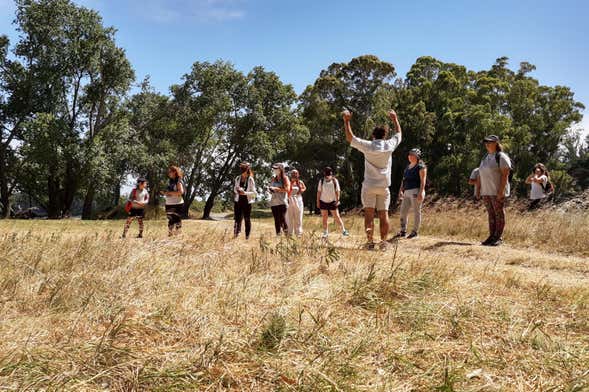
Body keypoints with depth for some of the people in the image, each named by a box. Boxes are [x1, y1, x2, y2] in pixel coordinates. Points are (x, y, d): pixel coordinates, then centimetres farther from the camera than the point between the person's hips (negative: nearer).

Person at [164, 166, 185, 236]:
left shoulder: (178, 181, -7)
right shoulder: (169, 181, 16)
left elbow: (181, 191, -20)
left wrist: (170, 192, -18)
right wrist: (165, 192, 5)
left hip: (177, 204, -7)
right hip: (169, 204, 8)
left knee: (177, 220, -6)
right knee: (170, 220, 10)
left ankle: (177, 235, -2)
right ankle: (170, 234, 16)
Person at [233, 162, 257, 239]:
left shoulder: (250, 179, -4)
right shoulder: (237, 178, 8)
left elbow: (254, 193, -5)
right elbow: (235, 189, 17)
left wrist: (245, 193, -19)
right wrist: (237, 190, -7)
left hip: (247, 201, -3)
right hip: (238, 201, 3)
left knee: (247, 219, 2)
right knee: (237, 218, -2)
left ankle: (247, 237, 9)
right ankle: (236, 234, 0)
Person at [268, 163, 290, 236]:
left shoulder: (285, 178, 0)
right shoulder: (273, 178, 15)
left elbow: (287, 189, -11)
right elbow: (270, 187, 26)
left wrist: (277, 189, -14)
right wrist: (270, 189, 2)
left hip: (282, 202, -5)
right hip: (274, 202, 5)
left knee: (282, 218, -12)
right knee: (276, 219, 4)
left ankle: (286, 234, -1)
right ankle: (278, 234, 9)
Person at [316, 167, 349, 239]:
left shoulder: (335, 181, 0)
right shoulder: (321, 181, 5)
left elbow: (338, 191, -1)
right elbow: (319, 192, 6)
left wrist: (337, 200, -10)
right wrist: (318, 201, 2)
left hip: (332, 202, -2)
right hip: (323, 202, 2)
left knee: (337, 217, -5)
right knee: (324, 218, 4)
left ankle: (343, 231, 1)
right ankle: (325, 233, 11)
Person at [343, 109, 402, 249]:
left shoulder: (368, 146, -6)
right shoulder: (389, 145, -1)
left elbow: (350, 138, 2)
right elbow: (398, 134, 19)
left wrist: (346, 121, 10)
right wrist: (395, 119, 32)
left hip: (369, 185, -1)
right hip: (384, 186, 2)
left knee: (369, 213, -1)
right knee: (384, 214, 5)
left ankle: (370, 241, -7)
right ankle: (383, 241, 4)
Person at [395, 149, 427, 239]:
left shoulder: (421, 166, -4)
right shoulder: (408, 167, 20)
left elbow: (423, 180, -12)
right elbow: (404, 180, 20)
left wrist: (421, 192, -20)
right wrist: (401, 190, 10)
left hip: (416, 192, -8)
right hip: (407, 192, 8)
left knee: (416, 212, -1)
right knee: (403, 212, 5)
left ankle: (415, 232, 5)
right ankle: (403, 231, 11)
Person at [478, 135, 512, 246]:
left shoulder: (501, 157, -8)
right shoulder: (485, 157, 17)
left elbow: (505, 174, -14)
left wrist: (501, 191, -20)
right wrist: (479, 189, 13)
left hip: (497, 192, -7)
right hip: (486, 191, 8)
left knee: (499, 214, -2)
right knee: (491, 214, 10)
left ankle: (499, 237, 1)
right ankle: (492, 236, 14)